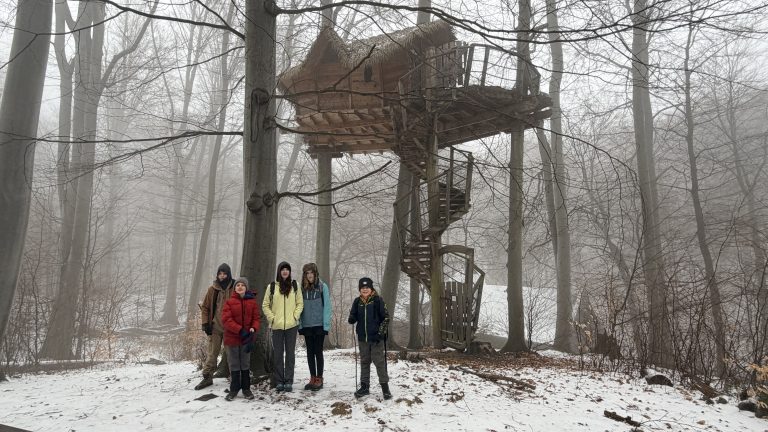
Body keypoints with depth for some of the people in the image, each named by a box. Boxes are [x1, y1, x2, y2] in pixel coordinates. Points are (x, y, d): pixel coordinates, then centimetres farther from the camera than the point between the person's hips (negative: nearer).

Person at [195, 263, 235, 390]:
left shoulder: (234, 288, -3)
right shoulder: (212, 289, 3)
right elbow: (205, 307, 9)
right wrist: (206, 324, 1)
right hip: (215, 327, 2)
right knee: (212, 353, 6)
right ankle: (207, 377, 15)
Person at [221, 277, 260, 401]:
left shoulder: (252, 301, 2)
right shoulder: (229, 302, -5)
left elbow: (256, 317, 1)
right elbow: (226, 319, -13)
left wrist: (253, 329, -19)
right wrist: (240, 330, -21)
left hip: (247, 337, 2)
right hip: (232, 337, -1)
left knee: (245, 363, 12)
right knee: (234, 364, 8)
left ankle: (246, 388, 21)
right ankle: (234, 389, 18)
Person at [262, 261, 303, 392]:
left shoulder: (295, 286, 5)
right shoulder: (272, 287, 3)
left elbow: (300, 303, 7)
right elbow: (265, 305, 6)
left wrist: (295, 316, -5)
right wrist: (272, 318, -4)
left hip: (292, 325, 0)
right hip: (277, 326, 0)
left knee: (290, 353, 4)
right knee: (278, 354, 4)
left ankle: (289, 381, 10)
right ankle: (279, 381, 12)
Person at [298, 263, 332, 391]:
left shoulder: (322, 287, -6)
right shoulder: (302, 288, 4)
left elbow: (327, 306, -8)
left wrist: (326, 325, -13)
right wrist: (299, 324, 0)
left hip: (319, 325, -4)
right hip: (306, 326, 4)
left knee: (318, 352, 2)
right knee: (310, 353, 10)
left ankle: (319, 379, 11)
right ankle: (312, 379, 19)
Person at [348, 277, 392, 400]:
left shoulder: (378, 300, -7)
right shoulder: (357, 301, 4)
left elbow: (386, 317, -5)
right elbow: (353, 317, 14)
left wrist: (381, 333, -12)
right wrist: (351, 319, -11)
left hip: (376, 337, -4)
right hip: (363, 337, 4)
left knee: (379, 361, -2)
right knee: (364, 361, 12)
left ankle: (385, 386, 5)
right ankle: (364, 386, 20)